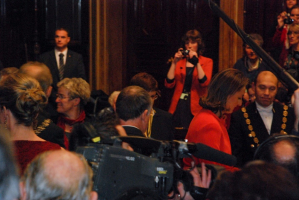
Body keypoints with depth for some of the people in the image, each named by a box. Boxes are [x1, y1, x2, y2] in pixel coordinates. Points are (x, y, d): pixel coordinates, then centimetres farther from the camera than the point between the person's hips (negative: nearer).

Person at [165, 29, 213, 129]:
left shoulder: (207, 61, 9)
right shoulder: (179, 61, 15)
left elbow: (204, 82, -10)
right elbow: (169, 84, 1)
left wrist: (196, 62, -14)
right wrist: (174, 62, -3)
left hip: (196, 107, -2)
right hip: (178, 105, 2)